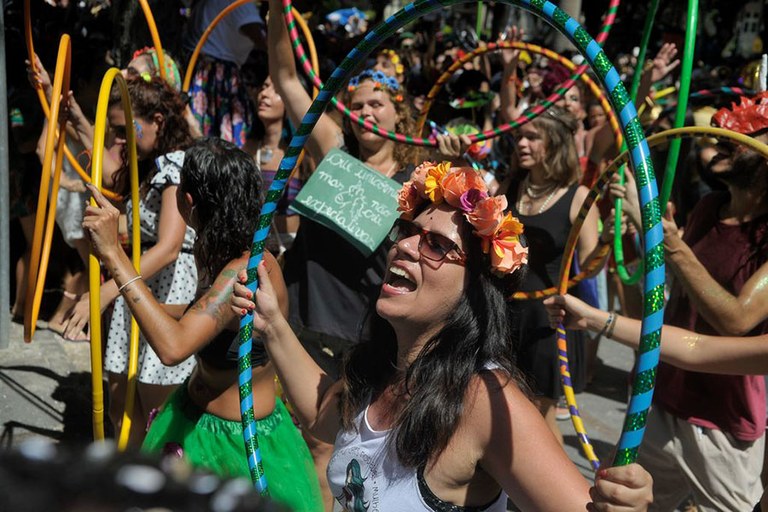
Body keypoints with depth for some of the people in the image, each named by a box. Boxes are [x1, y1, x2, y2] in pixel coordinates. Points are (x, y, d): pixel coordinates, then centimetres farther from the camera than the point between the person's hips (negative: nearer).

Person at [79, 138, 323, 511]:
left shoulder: (247, 270, -31)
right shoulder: (222, 255, -3)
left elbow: (173, 347, -44)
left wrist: (113, 253, -40)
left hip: (236, 440, -9)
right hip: (192, 419, 9)